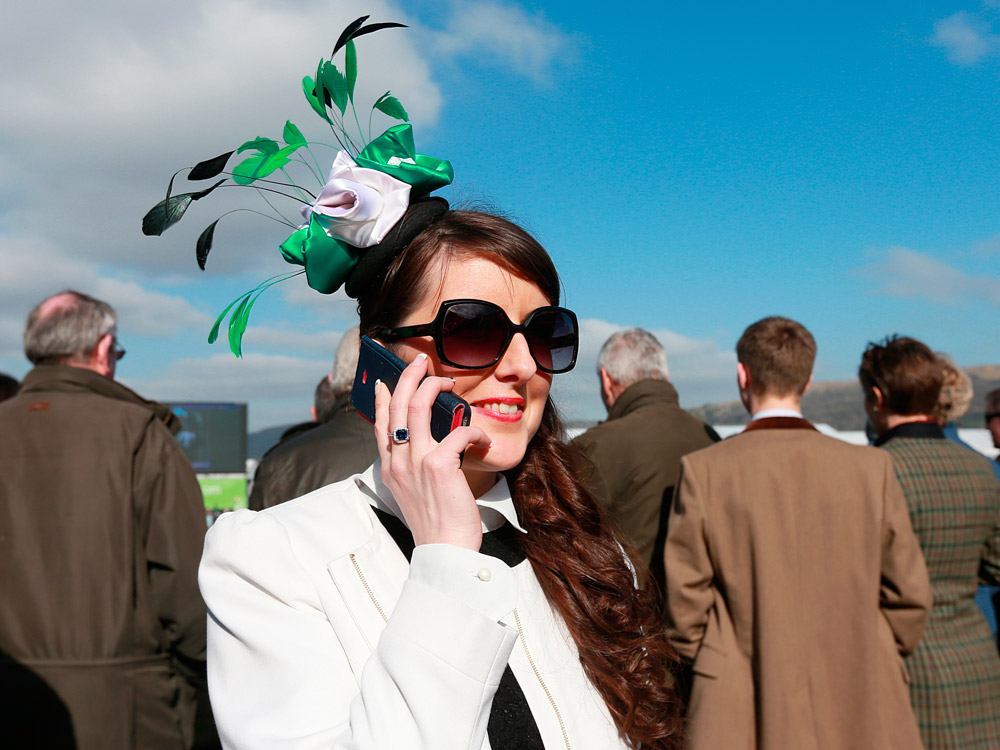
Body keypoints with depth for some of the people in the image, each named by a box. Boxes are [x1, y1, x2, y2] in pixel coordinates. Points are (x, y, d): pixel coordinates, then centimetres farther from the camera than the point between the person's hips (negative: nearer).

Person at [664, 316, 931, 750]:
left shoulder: (705, 470, -9)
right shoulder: (871, 468, -2)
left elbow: (684, 600, -6)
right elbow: (910, 594, 4)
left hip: (745, 714, -2)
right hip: (860, 710, 2)